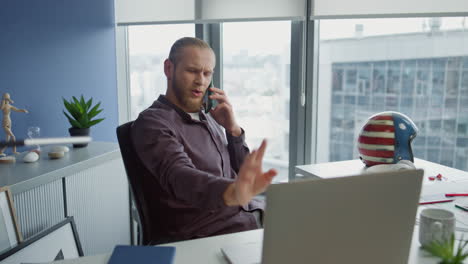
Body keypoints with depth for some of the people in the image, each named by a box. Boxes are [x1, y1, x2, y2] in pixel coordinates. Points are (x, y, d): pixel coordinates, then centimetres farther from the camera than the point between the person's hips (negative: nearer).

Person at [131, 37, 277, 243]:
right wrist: (234, 192, -50)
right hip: (210, 233, -7)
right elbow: (179, 176, -30)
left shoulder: (207, 117, 14)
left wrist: (233, 128, -1)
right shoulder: (152, 122, -10)